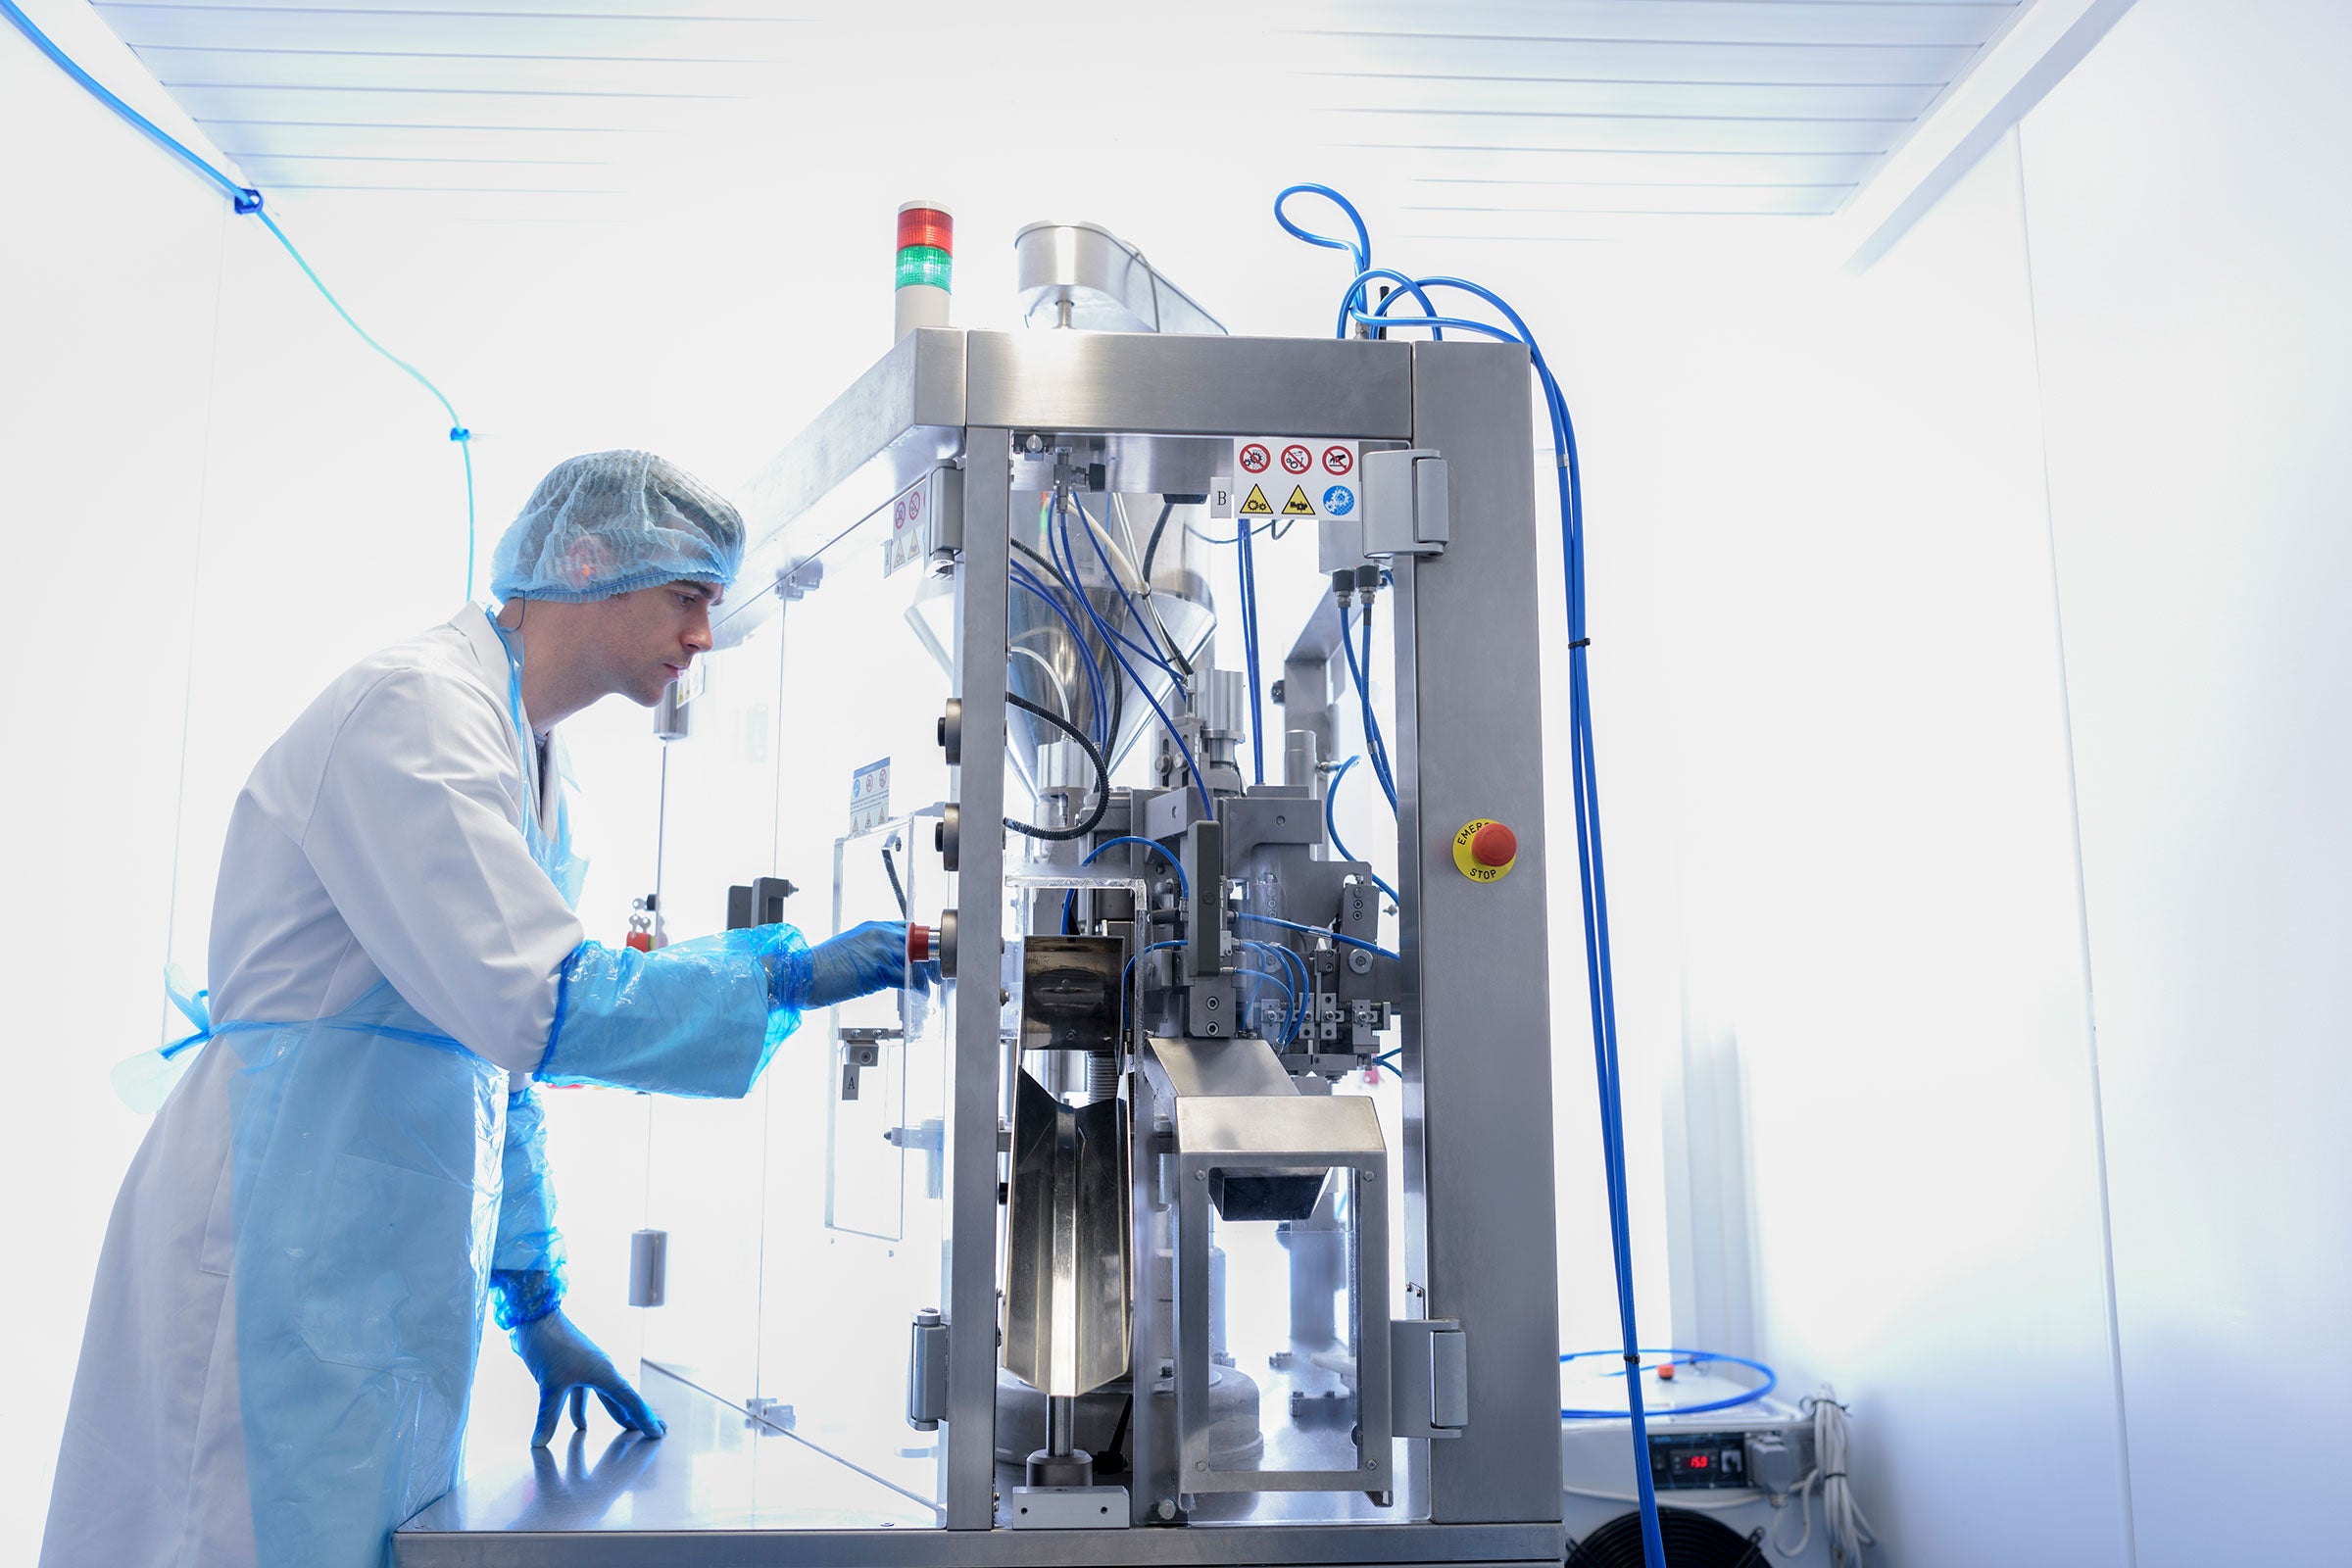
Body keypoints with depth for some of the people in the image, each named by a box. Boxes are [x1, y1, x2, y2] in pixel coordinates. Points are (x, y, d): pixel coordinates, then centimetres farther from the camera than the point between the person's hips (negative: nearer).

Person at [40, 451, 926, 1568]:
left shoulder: (531, 764, 15)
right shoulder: (415, 703, -14)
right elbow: (532, 1002, -25)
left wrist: (534, 1300, 18)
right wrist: (792, 974, -16)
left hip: (399, 1265, 9)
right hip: (288, 1256, -9)